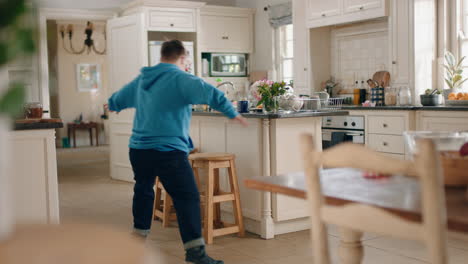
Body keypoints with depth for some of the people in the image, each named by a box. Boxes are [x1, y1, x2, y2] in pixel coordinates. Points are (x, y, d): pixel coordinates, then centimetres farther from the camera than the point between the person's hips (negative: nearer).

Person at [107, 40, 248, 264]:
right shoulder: (180, 78, -7)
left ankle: (139, 235, 37)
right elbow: (211, 94, -21)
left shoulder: (141, 80, 16)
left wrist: (112, 105, 55)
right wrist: (233, 113, -14)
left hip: (138, 148, 8)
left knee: (143, 189, 26)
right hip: (168, 151, -8)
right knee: (187, 197, -6)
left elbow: (118, 98, 33)